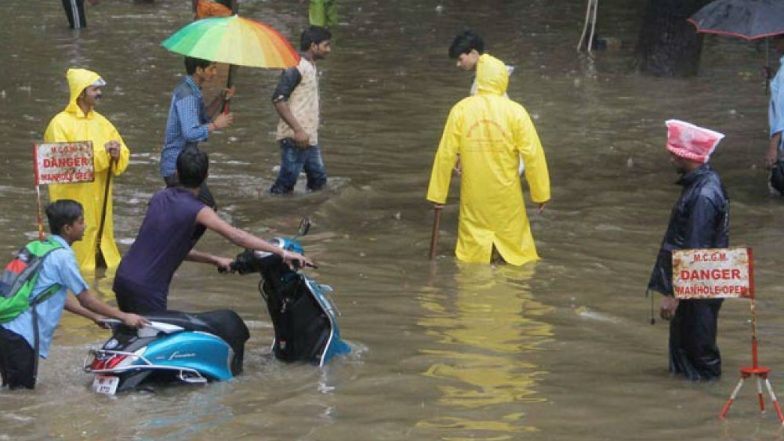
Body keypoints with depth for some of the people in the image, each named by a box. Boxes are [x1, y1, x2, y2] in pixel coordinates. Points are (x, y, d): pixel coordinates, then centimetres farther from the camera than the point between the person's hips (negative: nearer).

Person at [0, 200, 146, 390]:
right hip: (22, 335, -9)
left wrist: (96, 317, 23)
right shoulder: (63, 256, -11)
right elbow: (86, 299, -6)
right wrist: (124, 317, 2)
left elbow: (60, 298, 23)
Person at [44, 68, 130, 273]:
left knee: (102, 236, 6)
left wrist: (116, 155, -16)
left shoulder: (102, 123, 11)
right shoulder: (60, 123, -8)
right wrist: (100, 153, -21)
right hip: (73, 198, -6)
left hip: (99, 198, 6)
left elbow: (124, 154, 9)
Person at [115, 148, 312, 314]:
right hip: (147, 290, -8)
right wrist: (282, 252, -23)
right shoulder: (197, 211, -13)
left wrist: (214, 260, 18)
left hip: (123, 278, 8)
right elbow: (235, 236, -22)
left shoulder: (160, 198, 11)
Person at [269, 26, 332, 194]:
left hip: (309, 138, 10)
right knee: (285, 184, -5)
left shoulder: (311, 67, 16)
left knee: (318, 179, 12)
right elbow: (278, 100, -21)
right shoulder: (296, 68, -14)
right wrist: (298, 130, -24)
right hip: (295, 137, -10)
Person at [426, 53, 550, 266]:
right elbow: (532, 154, -11)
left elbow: (446, 155, -6)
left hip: (474, 195, 1)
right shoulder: (515, 111, -11)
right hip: (506, 194, -1)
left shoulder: (461, 110, -8)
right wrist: (540, 192, 0)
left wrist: (437, 194, 2)